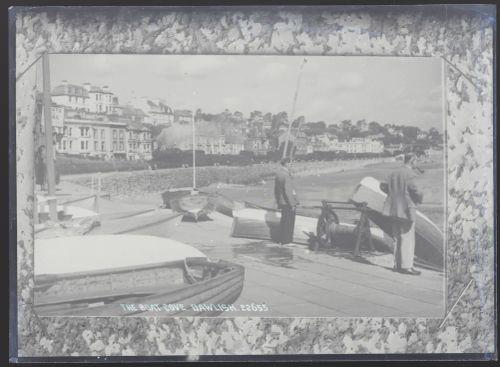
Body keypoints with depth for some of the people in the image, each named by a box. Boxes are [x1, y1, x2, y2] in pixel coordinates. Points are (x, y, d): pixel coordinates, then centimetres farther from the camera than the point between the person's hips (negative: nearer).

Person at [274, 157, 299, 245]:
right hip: (288, 202, -9)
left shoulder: (278, 173, 6)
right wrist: (292, 204, -17)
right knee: (289, 222, 1)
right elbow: (287, 191, -23)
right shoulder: (286, 175, -22)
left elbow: (276, 189, 14)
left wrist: (278, 202, 21)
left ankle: (282, 239, 27)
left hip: (282, 202, 9)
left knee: (283, 220, 18)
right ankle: (286, 240, 8)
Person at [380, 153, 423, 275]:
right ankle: (406, 266, -3)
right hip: (406, 210, -8)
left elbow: (384, 187, 11)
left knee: (397, 239, 13)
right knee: (408, 239, -3)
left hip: (394, 210, 8)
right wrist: (419, 198, 3)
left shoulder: (393, 174, 9)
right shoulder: (409, 174, -15)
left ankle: (397, 264, 18)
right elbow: (415, 191, -17)